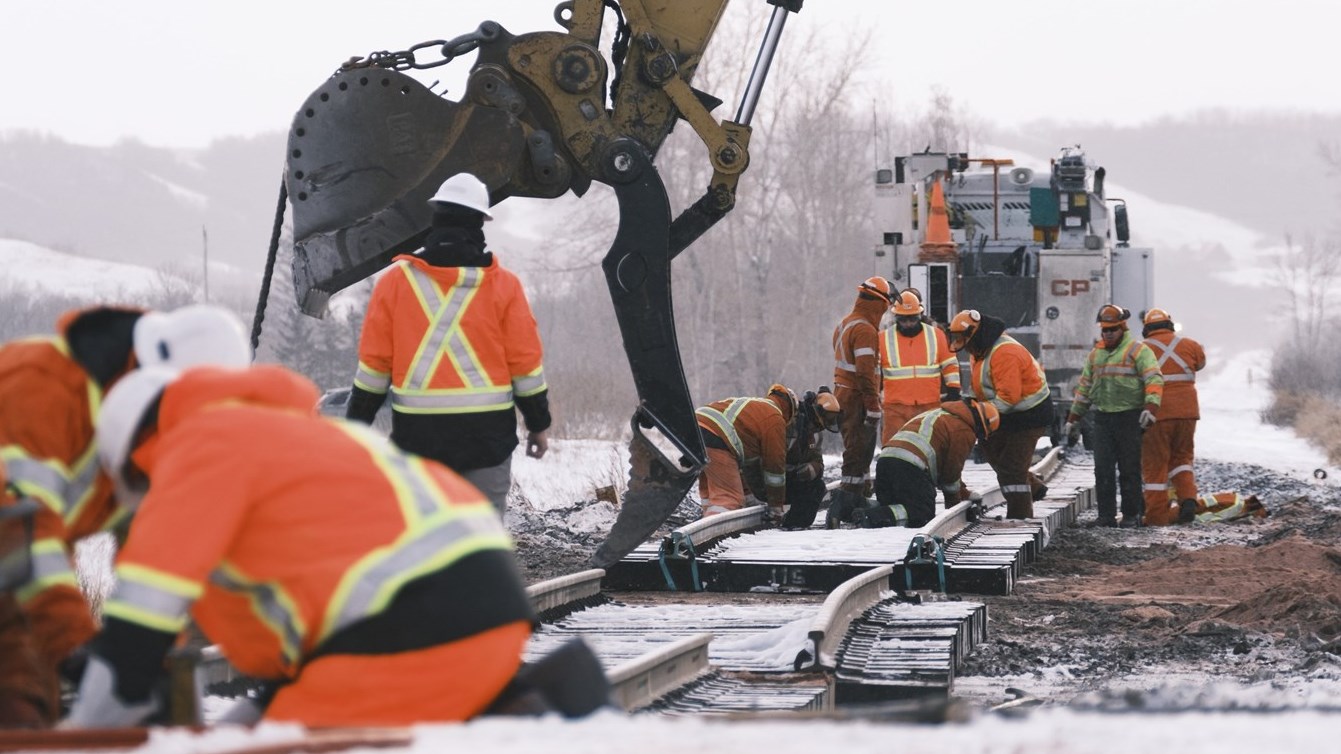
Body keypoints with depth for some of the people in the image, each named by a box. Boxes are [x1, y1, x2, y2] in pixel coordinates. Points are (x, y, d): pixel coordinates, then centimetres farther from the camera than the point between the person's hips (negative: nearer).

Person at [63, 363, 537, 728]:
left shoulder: (203, 445, 1)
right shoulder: (283, 430, 30)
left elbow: (145, 603, -4)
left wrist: (87, 734, 1)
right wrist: (249, 721, 37)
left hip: (421, 630, -9)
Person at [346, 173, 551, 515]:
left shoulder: (395, 281, 0)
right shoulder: (503, 284, -2)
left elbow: (373, 363, 2)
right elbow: (526, 363, 1)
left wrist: (357, 423, 12)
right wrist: (538, 423, 13)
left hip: (417, 434, 1)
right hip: (486, 434, -1)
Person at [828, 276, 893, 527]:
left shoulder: (844, 325, 16)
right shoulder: (865, 330, -16)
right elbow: (866, 372, -22)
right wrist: (873, 408, -20)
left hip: (843, 398, 10)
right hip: (858, 401, -10)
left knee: (856, 454, 18)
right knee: (858, 457, -9)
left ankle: (857, 506, 26)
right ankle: (838, 513, -13)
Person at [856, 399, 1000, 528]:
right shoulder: (965, 431, 6)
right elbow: (953, 470, 10)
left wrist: (964, 492, 45)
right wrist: (954, 504, 26)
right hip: (911, 467, -9)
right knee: (922, 515, -13)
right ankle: (872, 517, -35)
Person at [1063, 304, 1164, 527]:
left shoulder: (1138, 350, -3)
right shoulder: (1096, 354, 18)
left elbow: (1154, 380, -13)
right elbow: (1084, 388, 25)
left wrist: (1150, 409, -27)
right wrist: (1073, 418, 22)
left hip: (1129, 418, -5)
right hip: (1102, 418, 5)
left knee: (1129, 470, -1)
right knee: (1103, 470, 0)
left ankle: (1131, 515, 7)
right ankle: (1106, 516, 4)